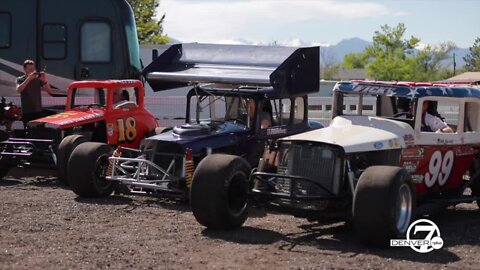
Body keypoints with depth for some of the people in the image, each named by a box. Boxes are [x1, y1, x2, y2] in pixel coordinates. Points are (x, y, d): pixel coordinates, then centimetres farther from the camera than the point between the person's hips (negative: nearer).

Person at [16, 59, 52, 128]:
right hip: (27, 112, -2)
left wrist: (45, 80, -17)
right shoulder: (20, 79, 0)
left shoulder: (38, 79, 4)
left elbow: (49, 90, 0)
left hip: (38, 112, 2)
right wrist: (28, 79, -25)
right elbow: (18, 90, -20)